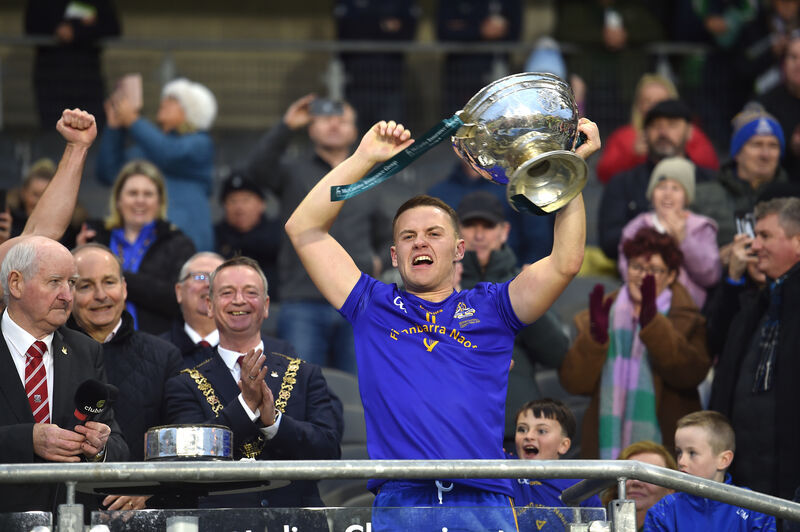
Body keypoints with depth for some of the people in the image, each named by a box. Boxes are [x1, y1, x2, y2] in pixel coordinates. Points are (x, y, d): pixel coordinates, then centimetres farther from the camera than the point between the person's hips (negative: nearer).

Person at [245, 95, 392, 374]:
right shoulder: (294, 173, 8)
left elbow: (384, 238, 31)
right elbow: (258, 170, -14)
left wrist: (380, 262, 9)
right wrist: (286, 127, -23)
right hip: (304, 305, -3)